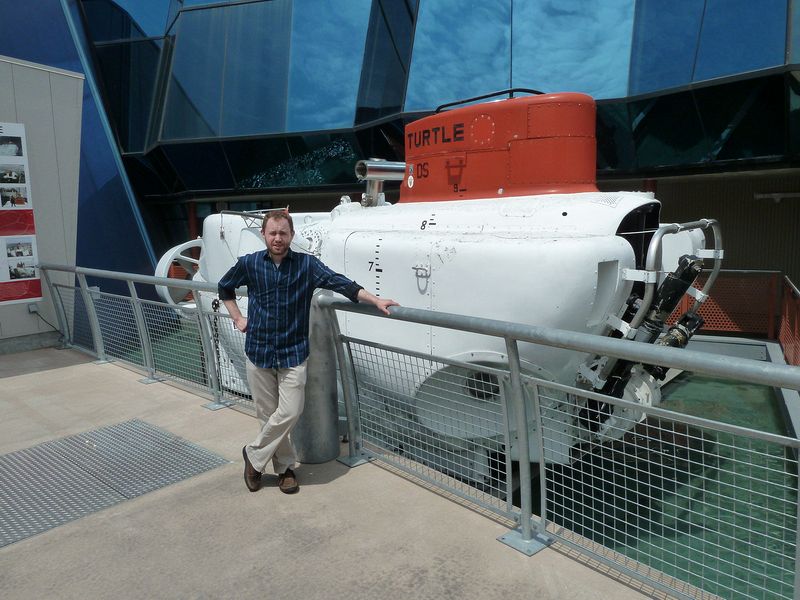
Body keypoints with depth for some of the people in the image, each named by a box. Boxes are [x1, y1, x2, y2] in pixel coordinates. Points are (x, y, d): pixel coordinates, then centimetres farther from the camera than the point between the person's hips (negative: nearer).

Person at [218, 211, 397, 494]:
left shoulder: (307, 264, -3)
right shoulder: (249, 264, 2)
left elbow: (339, 282, -16)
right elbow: (224, 288, 20)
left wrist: (376, 300, -27)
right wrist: (237, 318, 10)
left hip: (293, 353, -1)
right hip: (258, 351, 1)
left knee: (289, 413, -6)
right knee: (268, 414, 7)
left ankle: (254, 454, 19)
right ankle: (285, 467, 26)